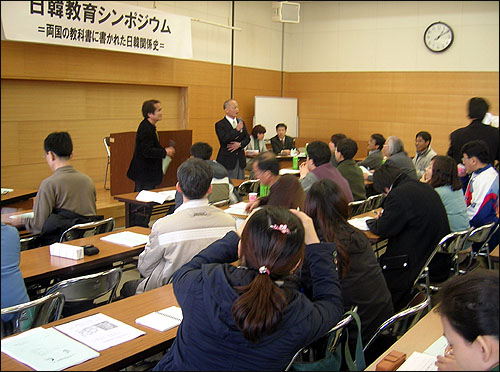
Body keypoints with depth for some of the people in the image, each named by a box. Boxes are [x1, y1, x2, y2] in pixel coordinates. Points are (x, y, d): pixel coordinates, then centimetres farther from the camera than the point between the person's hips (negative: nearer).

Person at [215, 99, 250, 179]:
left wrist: (240, 144, -11)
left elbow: (247, 138, 8)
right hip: (227, 160, -6)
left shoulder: (241, 122, 13)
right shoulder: (220, 125, -6)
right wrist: (236, 130, -20)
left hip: (240, 160, 6)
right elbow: (224, 139, -20)